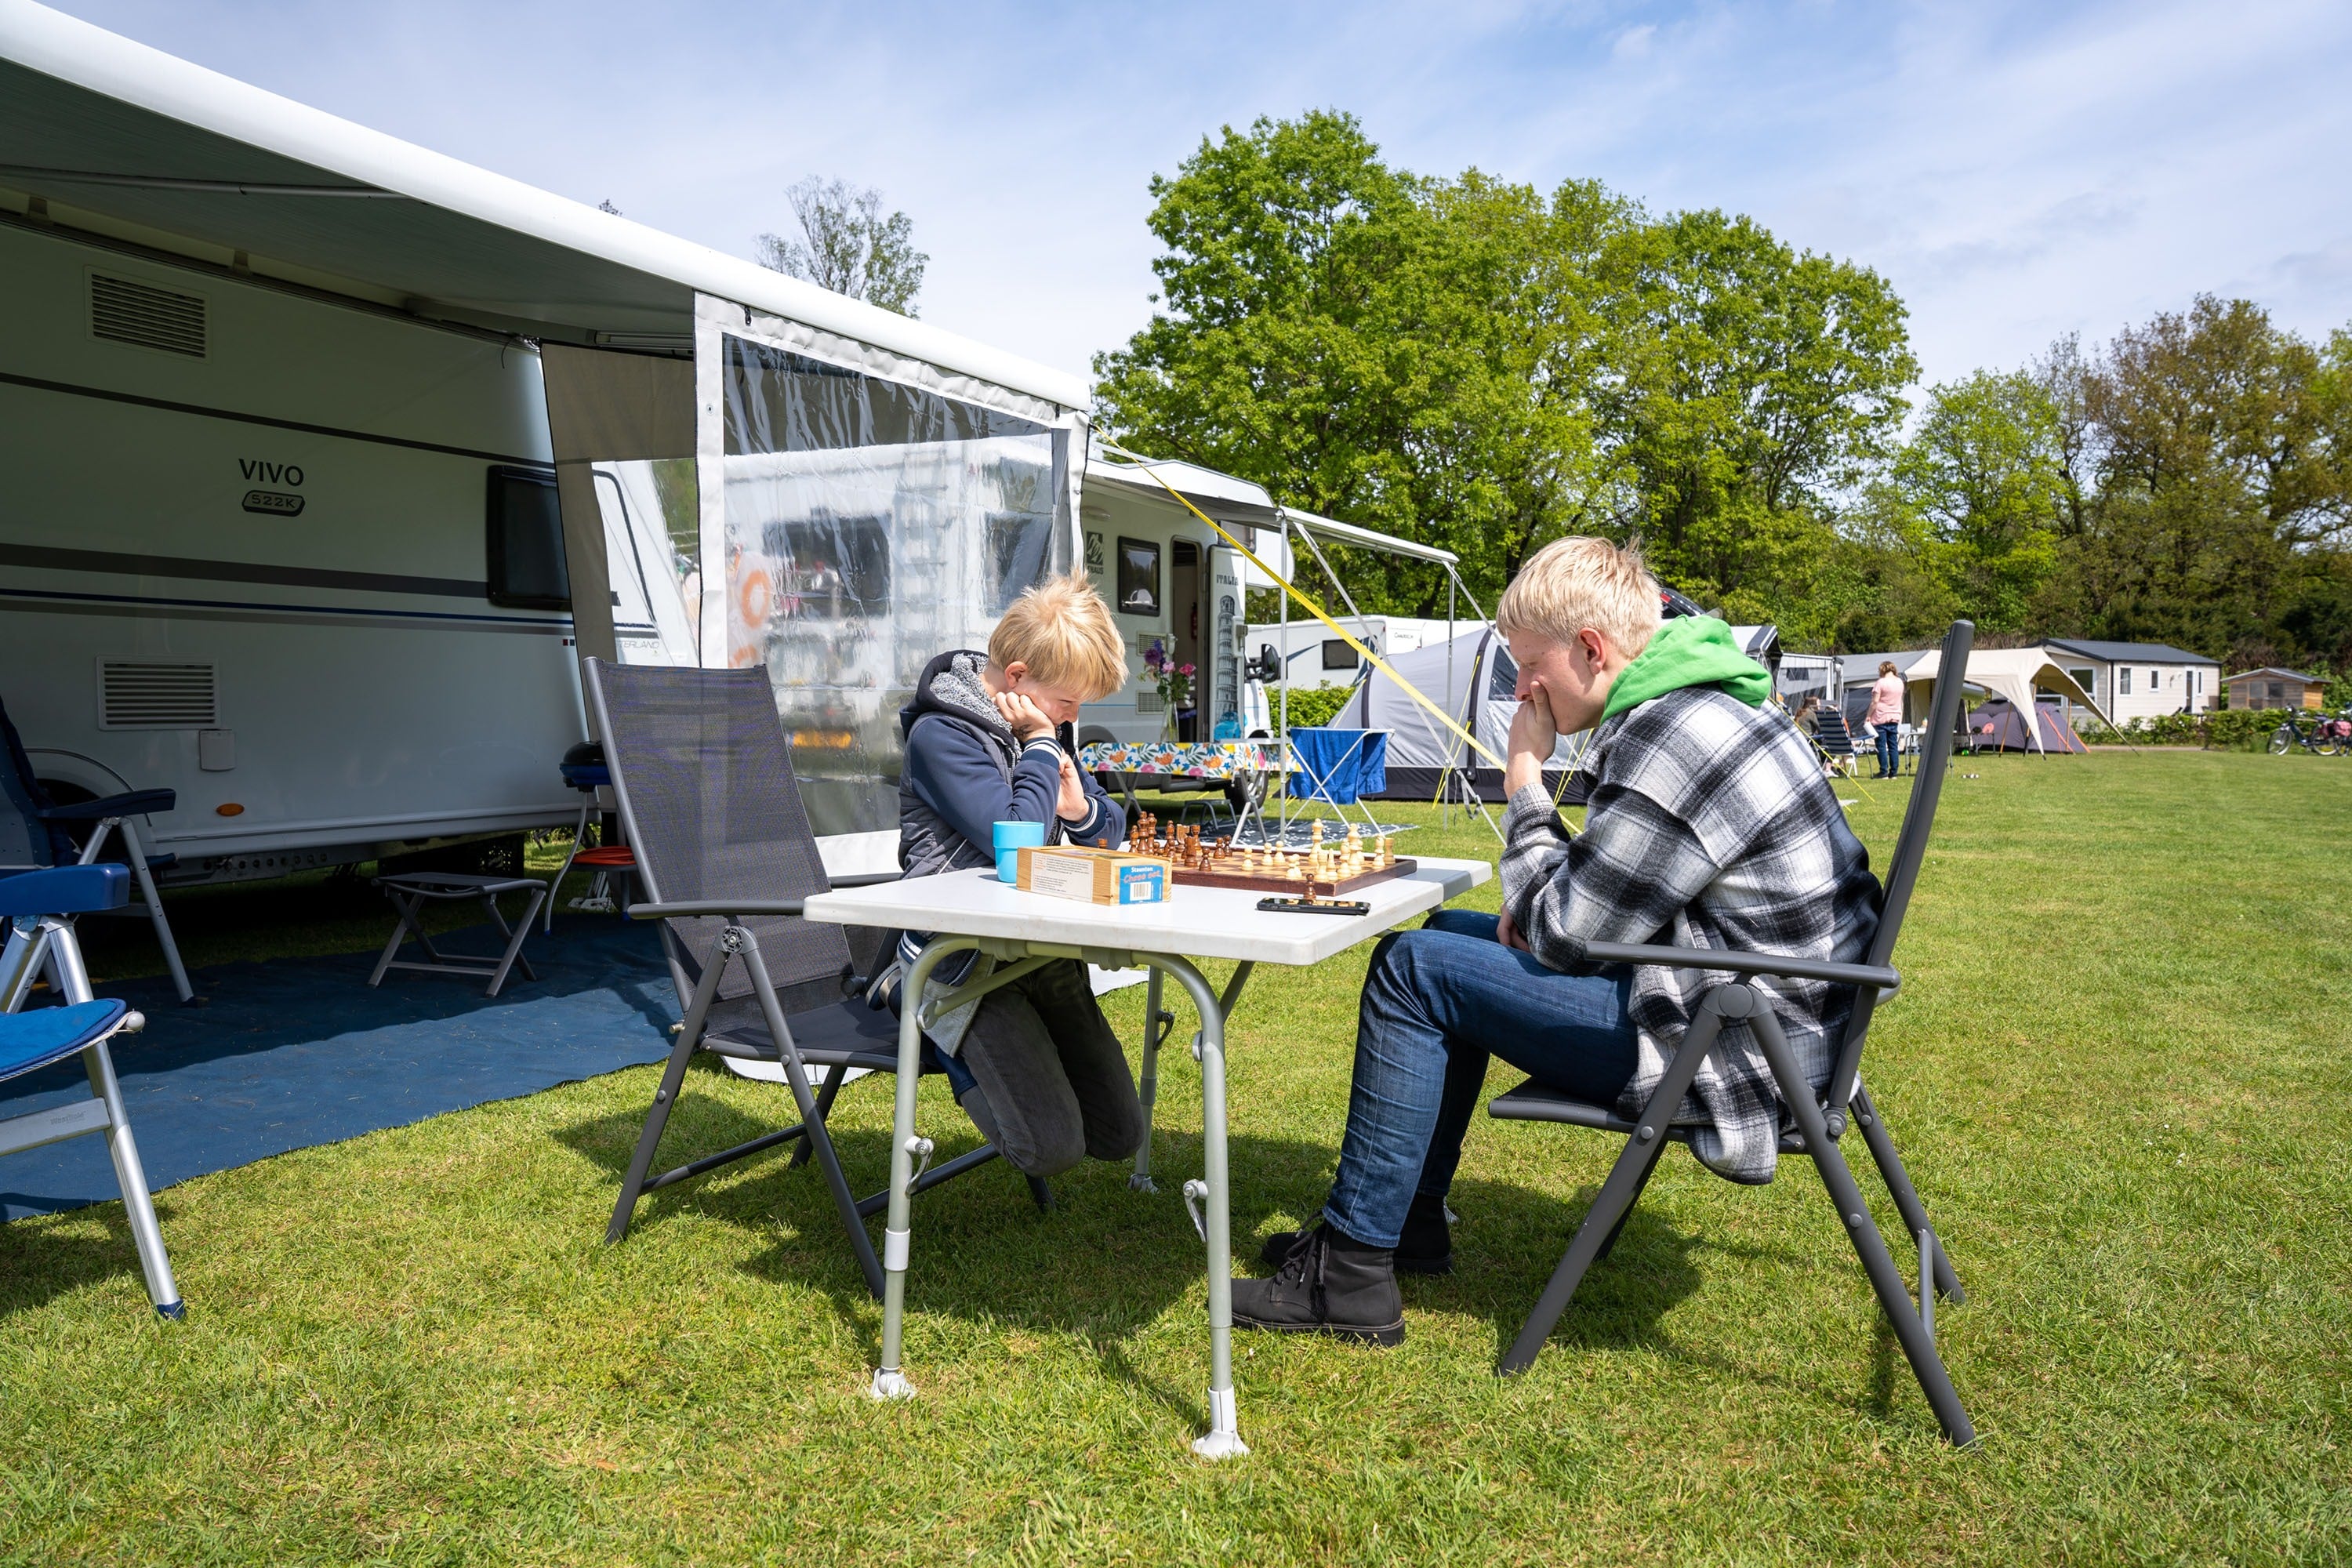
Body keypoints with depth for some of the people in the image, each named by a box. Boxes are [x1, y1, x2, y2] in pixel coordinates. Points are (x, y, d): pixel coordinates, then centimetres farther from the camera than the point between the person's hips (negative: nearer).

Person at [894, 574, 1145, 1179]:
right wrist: (1041, 745, -14)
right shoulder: (941, 732, -16)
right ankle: (950, 1041, 9)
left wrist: (1082, 810, -9)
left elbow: (1113, 827, 15)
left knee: (1120, 1136, 8)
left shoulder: (1032, 726, 10)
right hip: (967, 964, -8)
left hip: (1045, 951, 8)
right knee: (1053, 1148, -15)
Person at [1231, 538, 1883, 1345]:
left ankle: (1350, 1272, -2)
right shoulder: (1697, 704, 10)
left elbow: (1561, 936, -18)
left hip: (1740, 1049, -11)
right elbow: (1594, 901, 19)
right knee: (1453, 936, 16)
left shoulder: (1672, 742, -24)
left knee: (1414, 970, -10)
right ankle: (1408, 1220, 22)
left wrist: (1524, 777, -8)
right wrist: (1536, 907, 0)